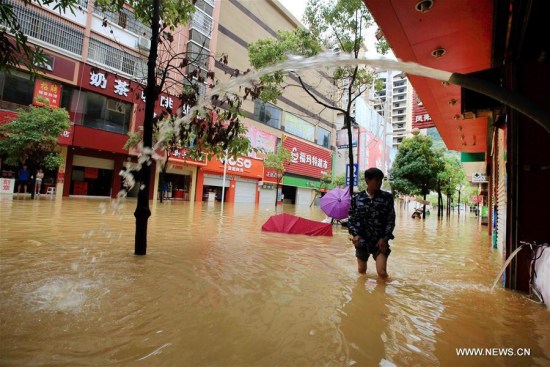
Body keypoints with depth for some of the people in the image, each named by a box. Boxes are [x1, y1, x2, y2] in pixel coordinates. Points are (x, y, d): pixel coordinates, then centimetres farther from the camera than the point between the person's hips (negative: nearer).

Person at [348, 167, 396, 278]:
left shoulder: (387, 197, -4)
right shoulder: (357, 198, -3)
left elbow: (391, 220, -3)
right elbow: (351, 219, 1)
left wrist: (384, 238, -11)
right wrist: (355, 234, -14)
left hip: (380, 240, -1)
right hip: (362, 240, 1)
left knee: (382, 273, -8)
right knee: (361, 270, 16)